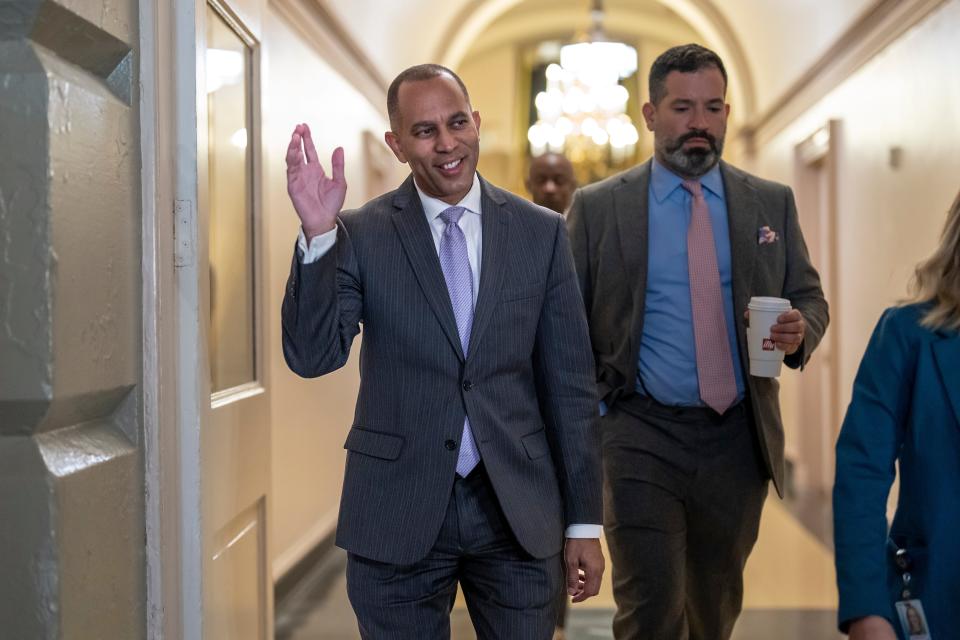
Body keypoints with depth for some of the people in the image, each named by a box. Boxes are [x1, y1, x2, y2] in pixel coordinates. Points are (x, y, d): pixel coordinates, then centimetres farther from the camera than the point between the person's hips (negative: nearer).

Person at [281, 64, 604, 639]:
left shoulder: (541, 232, 2)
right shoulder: (361, 235, -2)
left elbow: (570, 383, 4)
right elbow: (313, 356, -13)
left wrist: (584, 522, 3)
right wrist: (318, 234, -25)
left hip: (519, 511, 1)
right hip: (399, 512, -1)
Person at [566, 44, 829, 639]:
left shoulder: (772, 203, 6)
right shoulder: (597, 207, -1)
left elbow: (810, 298, 10)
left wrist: (799, 331, -13)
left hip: (738, 438, 3)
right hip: (641, 434, -3)